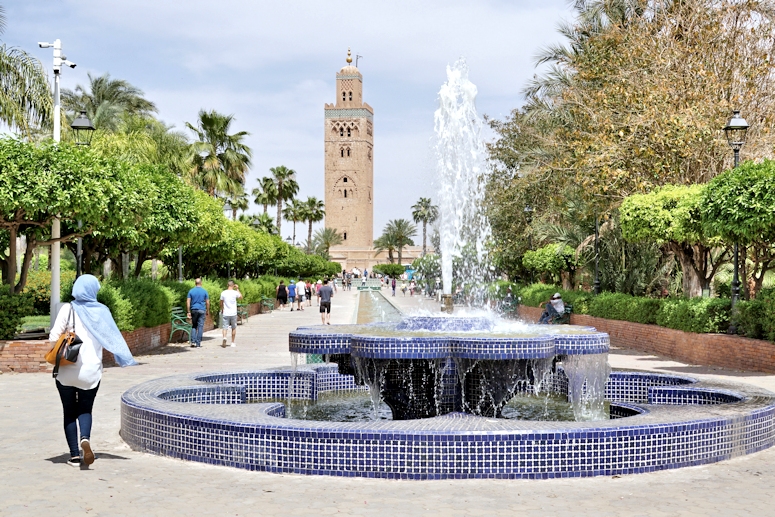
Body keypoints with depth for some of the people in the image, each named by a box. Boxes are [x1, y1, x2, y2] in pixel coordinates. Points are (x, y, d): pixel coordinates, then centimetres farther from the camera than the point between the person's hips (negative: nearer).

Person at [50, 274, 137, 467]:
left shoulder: (68, 309, -7)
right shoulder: (102, 311, -1)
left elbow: (54, 337, -11)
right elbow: (111, 338, -2)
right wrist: (124, 358, 6)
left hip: (67, 370, -1)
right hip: (91, 371, 1)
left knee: (70, 411, 12)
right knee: (85, 409, 15)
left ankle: (75, 455, 9)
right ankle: (85, 438, -14)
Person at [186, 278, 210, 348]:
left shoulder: (191, 291, 3)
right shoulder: (204, 291, 0)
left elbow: (188, 302, -2)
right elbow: (207, 303, -1)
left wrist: (188, 312, 0)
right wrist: (207, 312, 7)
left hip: (193, 310, 2)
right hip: (202, 310, -2)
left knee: (194, 326, 14)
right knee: (200, 327, 1)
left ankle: (193, 341, 1)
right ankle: (198, 343, 1)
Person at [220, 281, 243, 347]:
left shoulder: (223, 293, 0)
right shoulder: (235, 292, -5)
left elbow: (221, 303, 7)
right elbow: (241, 297, 15)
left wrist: (222, 310, 22)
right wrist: (237, 289, 20)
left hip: (225, 313, 1)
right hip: (233, 313, -1)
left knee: (225, 327, 1)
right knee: (234, 328, 12)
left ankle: (224, 338, -26)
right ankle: (233, 342, 15)